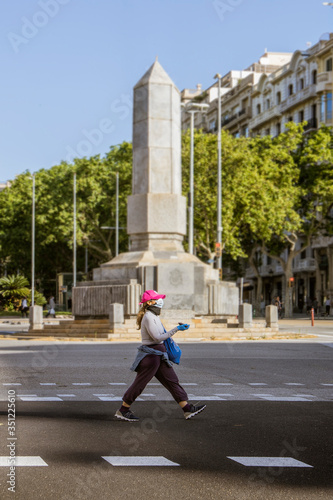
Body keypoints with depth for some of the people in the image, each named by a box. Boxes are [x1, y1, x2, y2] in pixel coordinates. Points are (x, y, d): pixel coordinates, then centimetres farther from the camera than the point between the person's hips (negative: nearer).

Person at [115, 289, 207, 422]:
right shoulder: (148, 317, -17)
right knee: (139, 384, -2)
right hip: (150, 355, -10)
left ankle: (187, 409, 6)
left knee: (172, 381, 6)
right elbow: (157, 337, -22)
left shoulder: (154, 316, 13)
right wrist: (176, 329, -20)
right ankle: (122, 411, 9)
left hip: (159, 355, 10)